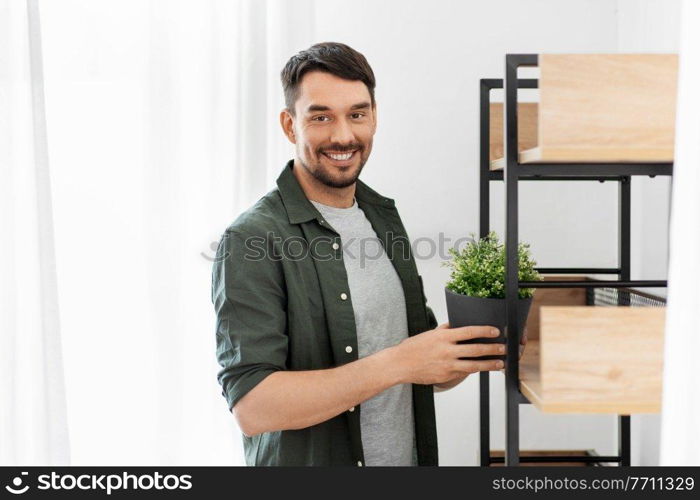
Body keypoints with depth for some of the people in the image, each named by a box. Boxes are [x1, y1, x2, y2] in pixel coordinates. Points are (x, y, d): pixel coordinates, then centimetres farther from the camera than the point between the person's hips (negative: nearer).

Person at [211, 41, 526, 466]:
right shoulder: (251, 241, -19)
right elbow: (251, 407, -26)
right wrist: (398, 364, -28)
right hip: (306, 459, -6)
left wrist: (465, 357, -10)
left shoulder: (384, 215, 2)